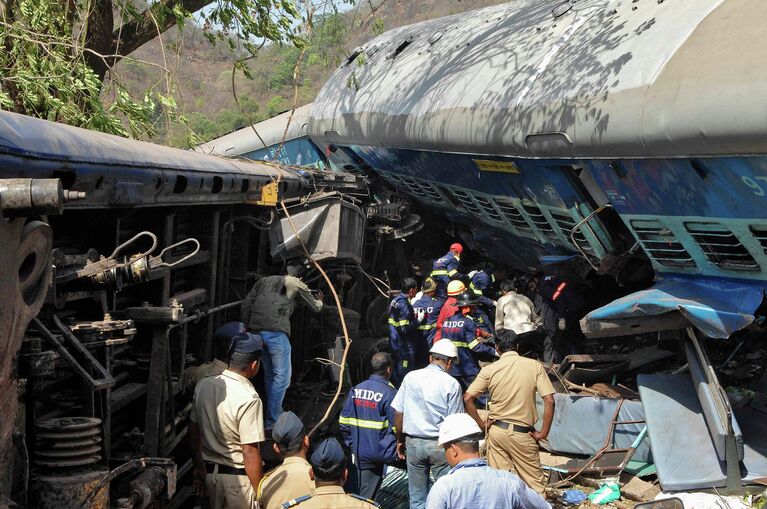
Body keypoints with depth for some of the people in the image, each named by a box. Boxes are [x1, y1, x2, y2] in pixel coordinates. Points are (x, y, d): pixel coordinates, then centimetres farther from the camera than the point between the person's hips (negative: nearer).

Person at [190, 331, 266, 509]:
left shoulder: (203, 385, -3)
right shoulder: (249, 398, -24)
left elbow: (194, 432, 7)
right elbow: (250, 453, -23)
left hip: (209, 472, 6)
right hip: (238, 477, -6)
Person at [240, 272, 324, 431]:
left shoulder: (263, 280, 25)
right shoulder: (297, 284, 11)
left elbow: (245, 306, 18)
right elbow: (316, 308, 22)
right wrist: (319, 300, 44)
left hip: (256, 331, 6)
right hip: (276, 331, -6)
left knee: (269, 375, 18)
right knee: (282, 377, 0)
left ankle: (275, 413, 28)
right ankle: (271, 424, -1)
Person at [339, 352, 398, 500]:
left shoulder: (355, 390, 4)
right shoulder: (389, 393, -13)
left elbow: (344, 422, 7)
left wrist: (351, 445, 14)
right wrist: (392, 453, -2)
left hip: (357, 453, 5)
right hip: (377, 455, -5)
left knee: (355, 493, 16)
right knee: (366, 496, 4)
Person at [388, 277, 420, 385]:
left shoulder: (395, 300, 8)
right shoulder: (404, 305, -21)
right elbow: (405, 329, -25)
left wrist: (414, 315, 12)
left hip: (394, 344, 10)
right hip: (405, 348, -9)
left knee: (395, 375, 19)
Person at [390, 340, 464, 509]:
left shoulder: (410, 377, 0)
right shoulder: (452, 384, -9)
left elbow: (398, 413, 3)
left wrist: (400, 440, 15)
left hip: (413, 442, 3)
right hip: (440, 444, -3)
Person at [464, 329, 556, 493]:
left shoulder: (489, 370, -3)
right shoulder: (535, 366, -5)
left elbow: (467, 398, -7)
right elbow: (549, 401, -10)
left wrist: (481, 424, 2)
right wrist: (543, 433, -4)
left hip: (496, 430, 2)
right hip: (522, 433, -2)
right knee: (535, 483, 8)